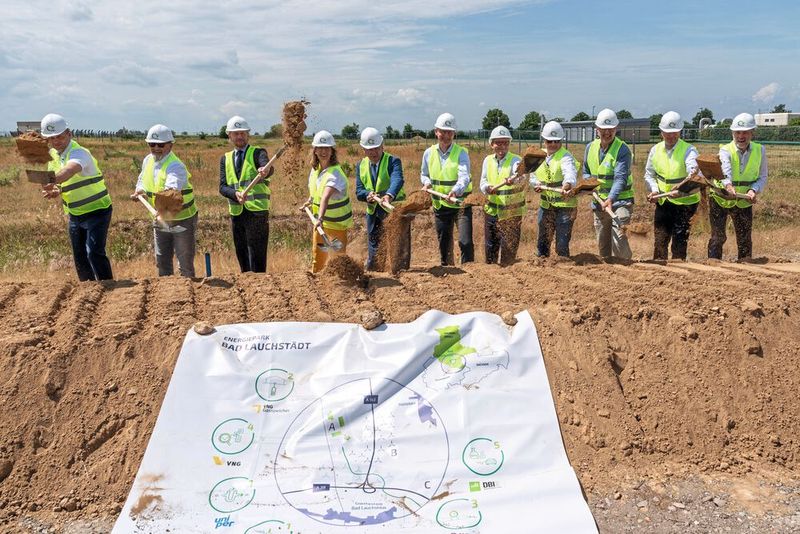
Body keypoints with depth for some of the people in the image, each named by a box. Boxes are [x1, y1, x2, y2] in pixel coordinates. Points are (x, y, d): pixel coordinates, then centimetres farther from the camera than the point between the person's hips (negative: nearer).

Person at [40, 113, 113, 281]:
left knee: (94, 252, -18)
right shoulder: (53, 155, 4)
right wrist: (55, 191, -18)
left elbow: (70, 170, -44)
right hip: (74, 214, 8)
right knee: (80, 258, 12)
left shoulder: (79, 153, -22)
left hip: (97, 210, -8)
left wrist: (52, 183, -63)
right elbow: (52, 179, 7)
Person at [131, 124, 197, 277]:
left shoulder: (176, 166, -23)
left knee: (185, 263, -2)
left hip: (182, 219, -7)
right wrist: (139, 190, -3)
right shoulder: (147, 161, 1)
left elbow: (173, 188, -42)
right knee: (162, 261, 13)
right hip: (160, 220, 7)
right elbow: (142, 180, 19)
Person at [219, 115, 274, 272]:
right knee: (242, 257, 13)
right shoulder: (225, 159, 14)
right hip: (236, 213, 5)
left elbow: (268, 168, -22)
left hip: (257, 212, -5)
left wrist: (265, 171, -46)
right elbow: (222, 187, 3)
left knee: (257, 258, -8)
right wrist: (235, 193, -18)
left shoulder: (258, 152, 1)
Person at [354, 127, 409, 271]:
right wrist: (368, 194, -21)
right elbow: (359, 191, 3)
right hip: (373, 214, 5)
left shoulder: (393, 161, -9)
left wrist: (389, 195, -49)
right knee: (373, 249, 13)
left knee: (398, 250, -1)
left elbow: (397, 180, -29)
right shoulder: (361, 166, 8)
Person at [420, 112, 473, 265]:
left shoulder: (461, 153, -10)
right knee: (444, 243, 14)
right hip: (440, 205, 4)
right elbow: (424, 174, 18)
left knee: (465, 242, -10)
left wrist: (455, 191, -44)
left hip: (461, 203, -4)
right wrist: (427, 183, -5)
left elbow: (464, 177, -25)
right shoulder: (429, 153, 3)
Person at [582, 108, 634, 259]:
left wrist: (610, 199, -38)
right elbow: (585, 172, 18)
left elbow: (620, 178, -23)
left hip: (619, 201, -6)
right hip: (598, 203, 6)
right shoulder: (590, 147, 6)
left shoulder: (622, 149, -13)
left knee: (618, 241, -18)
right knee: (602, 244, 14)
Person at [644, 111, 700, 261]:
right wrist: (654, 190, -5)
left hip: (685, 203, -5)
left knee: (679, 240, -2)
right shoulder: (655, 150, 3)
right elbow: (649, 174, 13)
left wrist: (681, 192, -41)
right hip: (663, 202, 5)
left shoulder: (688, 151, -13)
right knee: (660, 239, 8)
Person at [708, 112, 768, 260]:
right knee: (718, 237, 0)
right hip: (720, 199, -2)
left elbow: (762, 177, -3)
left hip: (744, 202, 3)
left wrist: (754, 190, -24)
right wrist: (728, 184, -58)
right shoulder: (725, 150, -16)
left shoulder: (760, 150, -5)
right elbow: (725, 169, -38)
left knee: (745, 239, 8)